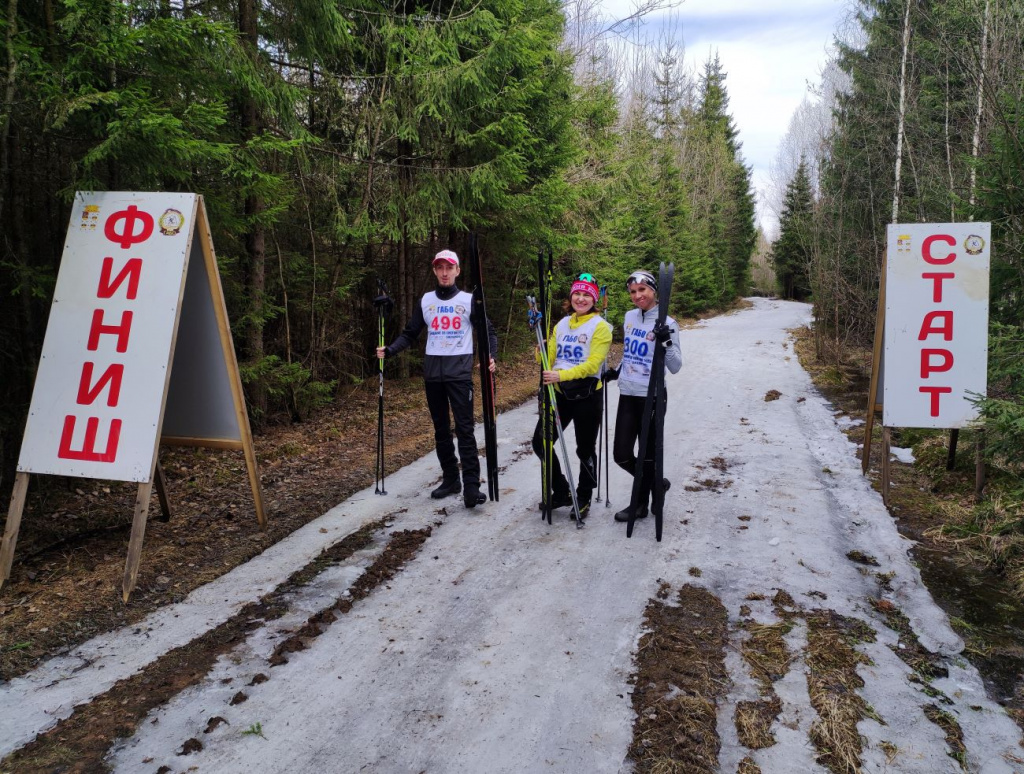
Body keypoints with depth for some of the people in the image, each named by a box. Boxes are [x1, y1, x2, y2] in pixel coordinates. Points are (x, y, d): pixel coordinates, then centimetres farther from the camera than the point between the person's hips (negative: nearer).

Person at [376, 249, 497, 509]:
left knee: (464, 428, -10)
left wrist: (491, 356, -15)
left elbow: (488, 331, 3)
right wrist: (389, 350, -5)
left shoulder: (469, 300, 2)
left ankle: (471, 486, -11)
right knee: (441, 429, 9)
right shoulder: (426, 300, 10)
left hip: (460, 371, -4)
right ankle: (450, 480, 19)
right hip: (432, 372, 4)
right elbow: (410, 334, 12)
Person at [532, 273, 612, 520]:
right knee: (540, 442, 5)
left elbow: (593, 364, -18)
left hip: (586, 395, -5)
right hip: (560, 392, 6)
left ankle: (583, 498, 28)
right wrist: (542, 352, -15)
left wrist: (562, 375, -28)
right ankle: (561, 492, 24)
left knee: (585, 449, 7)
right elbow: (549, 357, 7)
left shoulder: (600, 326, -6)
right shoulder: (562, 324, 12)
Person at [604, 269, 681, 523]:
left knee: (647, 453, 7)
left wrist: (666, 343, -30)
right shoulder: (630, 316, 8)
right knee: (621, 455, 7)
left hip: (651, 398, -6)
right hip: (627, 396, 6)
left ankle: (641, 503, 26)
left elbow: (675, 367, -15)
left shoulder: (666, 323, -11)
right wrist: (616, 371, 18)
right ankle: (656, 483, 32)